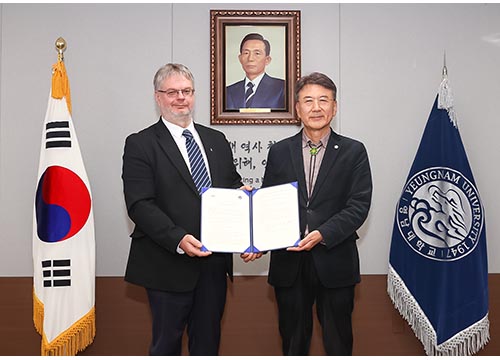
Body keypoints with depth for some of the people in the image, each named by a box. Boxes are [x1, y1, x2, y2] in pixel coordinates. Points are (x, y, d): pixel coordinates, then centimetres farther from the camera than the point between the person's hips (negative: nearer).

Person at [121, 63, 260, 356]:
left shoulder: (217, 140, 11)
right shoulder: (140, 144, -5)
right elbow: (140, 205, -14)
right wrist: (179, 240, -27)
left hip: (215, 262, 5)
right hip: (170, 263, -4)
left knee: (208, 342, 18)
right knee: (167, 343, 12)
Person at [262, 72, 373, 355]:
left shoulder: (353, 151, 0)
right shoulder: (279, 152, 6)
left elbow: (359, 205, -8)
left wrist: (323, 234, -20)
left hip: (335, 261, -1)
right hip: (289, 263, 2)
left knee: (338, 342, 13)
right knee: (293, 340, 16)